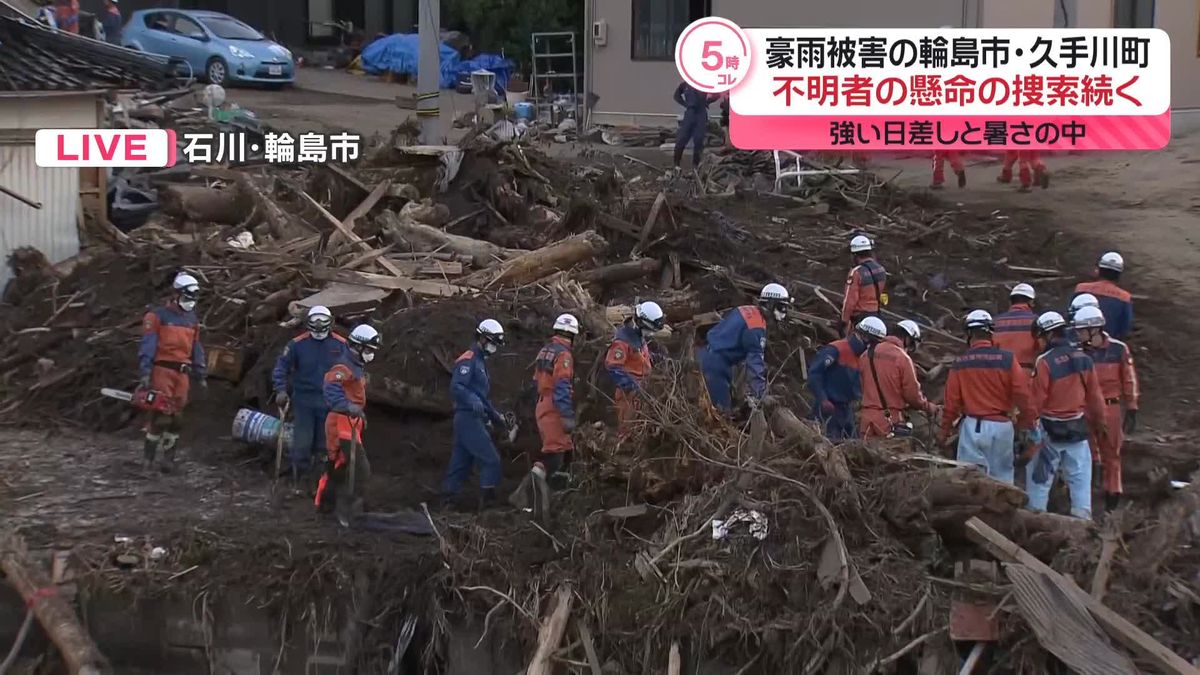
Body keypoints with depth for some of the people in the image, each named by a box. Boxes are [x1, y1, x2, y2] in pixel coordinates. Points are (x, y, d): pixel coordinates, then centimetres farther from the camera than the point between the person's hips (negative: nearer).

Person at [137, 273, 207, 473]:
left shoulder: (192, 320, 15)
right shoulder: (157, 316, -4)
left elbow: (196, 349, 21)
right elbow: (147, 345, -10)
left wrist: (200, 375, 17)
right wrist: (145, 373, -18)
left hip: (182, 373, 6)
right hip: (162, 370, -6)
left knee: (176, 416, 6)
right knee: (162, 414, -12)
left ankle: (169, 457, 12)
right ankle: (148, 455, -3)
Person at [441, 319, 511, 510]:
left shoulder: (480, 362, 24)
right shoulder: (468, 360, -9)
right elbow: (456, 387, -22)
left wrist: (496, 416, 26)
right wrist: (474, 402, -36)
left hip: (475, 420, 10)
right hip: (469, 418, -10)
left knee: (460, 465, 9)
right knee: (491, 460, -13)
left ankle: (446, 503, 10)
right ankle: (487, 503, -15)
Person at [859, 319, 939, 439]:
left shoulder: (866, 355, 7)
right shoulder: (903, 358, -11)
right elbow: (912, 394, -8)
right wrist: (928, 407, 10)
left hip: (867, 420, 6)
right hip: (890, 420, -6)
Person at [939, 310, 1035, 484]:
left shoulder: (960, 363, -2)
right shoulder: (1007, 359, -4)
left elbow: (952, 402, -2)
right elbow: (1022, 395, -5)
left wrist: (945, 432, 7)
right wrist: (1026, 426, 4)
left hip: (972, 427, -1)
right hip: (1001, 426, 1)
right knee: (1002, 479, 10)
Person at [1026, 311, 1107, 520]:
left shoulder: (1045, 362, -17)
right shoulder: (1084, 359, 1)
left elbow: (1037, 400, -15)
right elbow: (1094, 395, 8)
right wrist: (1099, 424, 20)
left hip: (1050, 428, -5)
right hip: (1078, 427, 5)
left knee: (1039, 475, 8)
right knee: (1080, 475, 10)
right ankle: (1082, 516, 9)